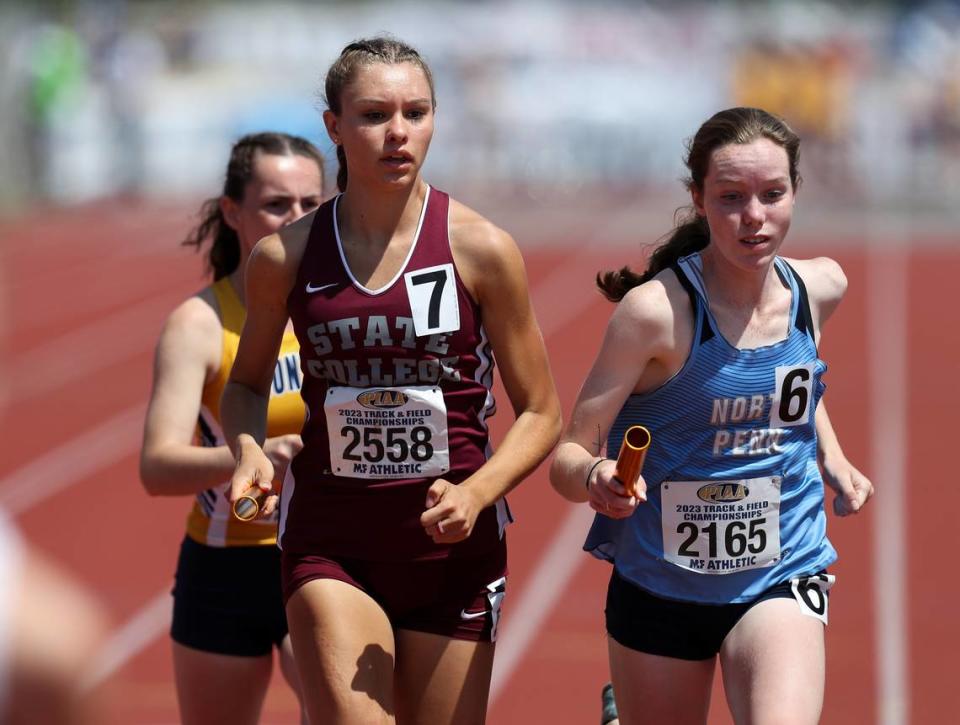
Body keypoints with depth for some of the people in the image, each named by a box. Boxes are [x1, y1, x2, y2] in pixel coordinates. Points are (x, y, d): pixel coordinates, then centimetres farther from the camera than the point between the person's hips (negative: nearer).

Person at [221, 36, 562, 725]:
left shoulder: (480, 249, -6)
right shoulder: (285, 255, -2)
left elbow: (540, 413, 0)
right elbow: (247, 384, 16)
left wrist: (476, 493, -17)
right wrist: (249, 450, -6)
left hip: (452, 539, 0)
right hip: (330, 543, 0)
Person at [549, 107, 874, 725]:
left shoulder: (821, 287, -5)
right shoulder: (657, 309, -19)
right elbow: (569, 455, -17)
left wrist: (832, 459, 7)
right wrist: (595, 479, -38)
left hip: (780, 576, 2)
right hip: (661, 579, -2)